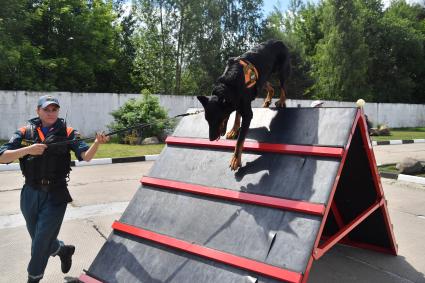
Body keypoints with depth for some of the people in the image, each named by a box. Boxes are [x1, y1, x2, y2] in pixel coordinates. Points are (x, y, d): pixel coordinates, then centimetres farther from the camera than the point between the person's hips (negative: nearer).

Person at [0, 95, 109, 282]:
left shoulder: (67, 133, -4)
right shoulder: (25, 132, 1)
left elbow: (85, 156, -16)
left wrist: (97, 143, -36)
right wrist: (27, 150, -24)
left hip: (55, 195, -3)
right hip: (30, 194, 3)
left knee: (42, 242, 2)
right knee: (38, 240, 18)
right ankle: (63, 250, 47)